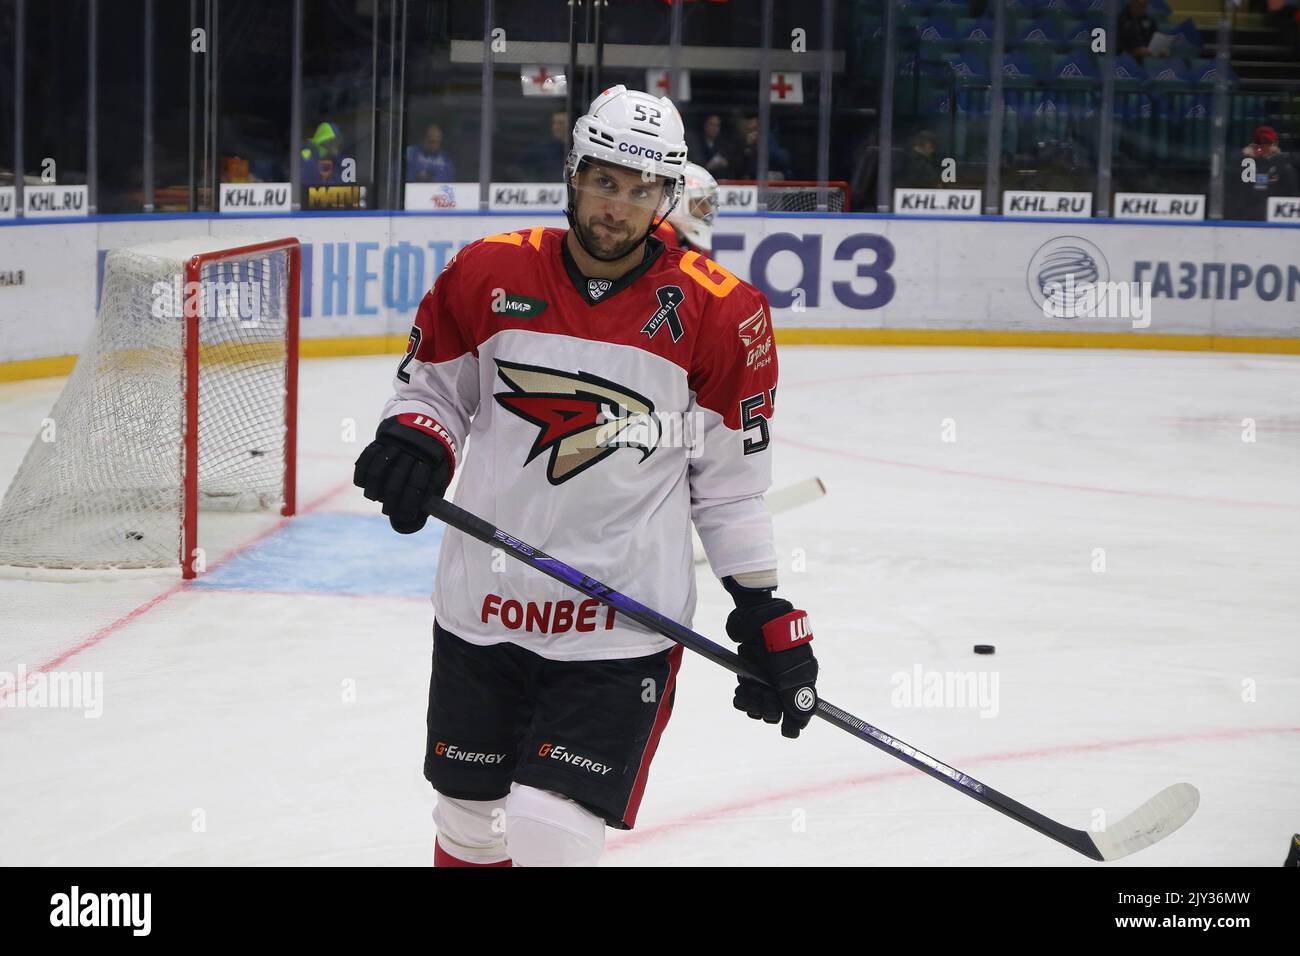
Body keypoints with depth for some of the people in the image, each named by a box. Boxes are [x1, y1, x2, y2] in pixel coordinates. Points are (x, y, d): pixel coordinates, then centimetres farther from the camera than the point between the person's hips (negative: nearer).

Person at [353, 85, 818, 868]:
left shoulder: (718, 312, -5)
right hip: (483, 600, 3)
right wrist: (416, 438, -11)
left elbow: (731, 479, 3)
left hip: (624, 620, -3)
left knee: (551, 832, -12)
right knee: (470, 820, 14)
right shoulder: (491, 274, -2)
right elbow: (432, 385, 12)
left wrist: (765, 611, 2)